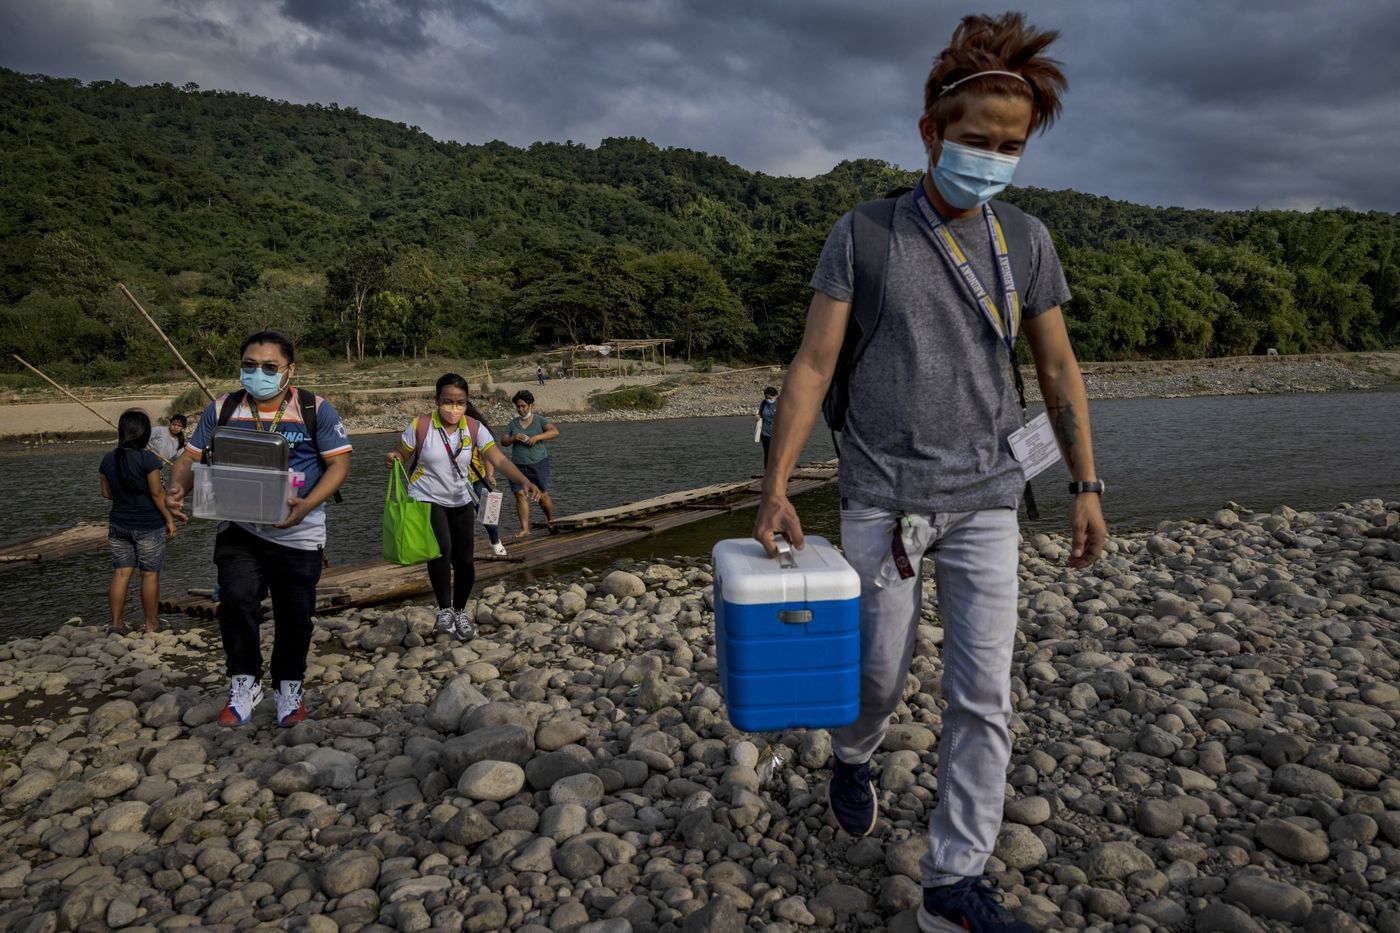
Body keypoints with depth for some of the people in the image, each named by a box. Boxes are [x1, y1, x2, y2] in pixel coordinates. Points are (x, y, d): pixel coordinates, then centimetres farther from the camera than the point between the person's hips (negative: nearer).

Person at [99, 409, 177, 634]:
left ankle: (116, 623, 15)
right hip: (148, 526, -5)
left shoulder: (108, 459, 1)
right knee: (150, 575, 4)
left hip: (118, 524, 5)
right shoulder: (147, 459, -17)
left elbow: (107, 493, 9)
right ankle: (151, 624, 12)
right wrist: (169, 518, -5)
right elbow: (157, 493, -15)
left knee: (121, 573, 11)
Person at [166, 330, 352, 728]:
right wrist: (178, 489, -17)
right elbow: (190, 458, 6)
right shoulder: (222, 410, 3)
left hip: (298, 534, -1)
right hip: (239, 530, 1)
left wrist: (307, 505, -23)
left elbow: (339, 463, -8)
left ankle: (289, 687, 30)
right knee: (236, 600, -16)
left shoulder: (315, 410, -4)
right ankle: (244, 684, 5)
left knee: (294, 615, 7)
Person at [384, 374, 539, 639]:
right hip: (426, 500, -3)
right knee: (441, 548, -27)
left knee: (464, 558, 5)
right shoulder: (420, 426, -15)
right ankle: (444, 609, -8)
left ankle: (460, 612, 29)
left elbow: (499, 460, -19)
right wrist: (391, 459, -29)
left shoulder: (474, 428, -10)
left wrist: (524, 481, -35)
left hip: (461, 502, 3)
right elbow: (401, 455, -4)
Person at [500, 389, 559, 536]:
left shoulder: (539, 420, 2)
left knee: (542, 495, 0)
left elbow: (555, 432, -11)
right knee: (520, 494, -8)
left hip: (538, 463, -3)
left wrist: (537, 437, -21)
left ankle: (551, 521, 25)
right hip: (518, 465, 3)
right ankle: (525, 528, -5)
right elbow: (503, 441, 12)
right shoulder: (513, 423, 12)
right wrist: (513, 438, -10)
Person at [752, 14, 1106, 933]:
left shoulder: (1027, 241, 3)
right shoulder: (862, 234, -6)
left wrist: (1086, 485, 5)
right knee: (880, 669, 11)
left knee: (984, 695, 0)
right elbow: (813, 365, -8)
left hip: (986, 501, 2)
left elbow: (1058, 368, 9)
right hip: (882, 500, -2)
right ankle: (853, 758, 46)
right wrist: (777, 486, -13)